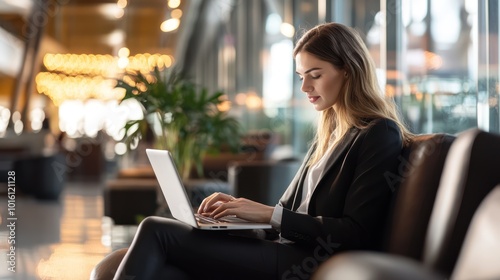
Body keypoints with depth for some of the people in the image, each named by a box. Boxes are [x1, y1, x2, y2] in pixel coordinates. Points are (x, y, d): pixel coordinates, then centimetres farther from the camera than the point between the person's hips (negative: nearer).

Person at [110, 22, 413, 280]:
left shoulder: (380, 135, -4)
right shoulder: (330, 133, 23)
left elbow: (357, 234, -12)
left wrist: (270, 214, -14)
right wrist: (240, 206, 4)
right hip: (286, 251, 8)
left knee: (157, 232, -15)